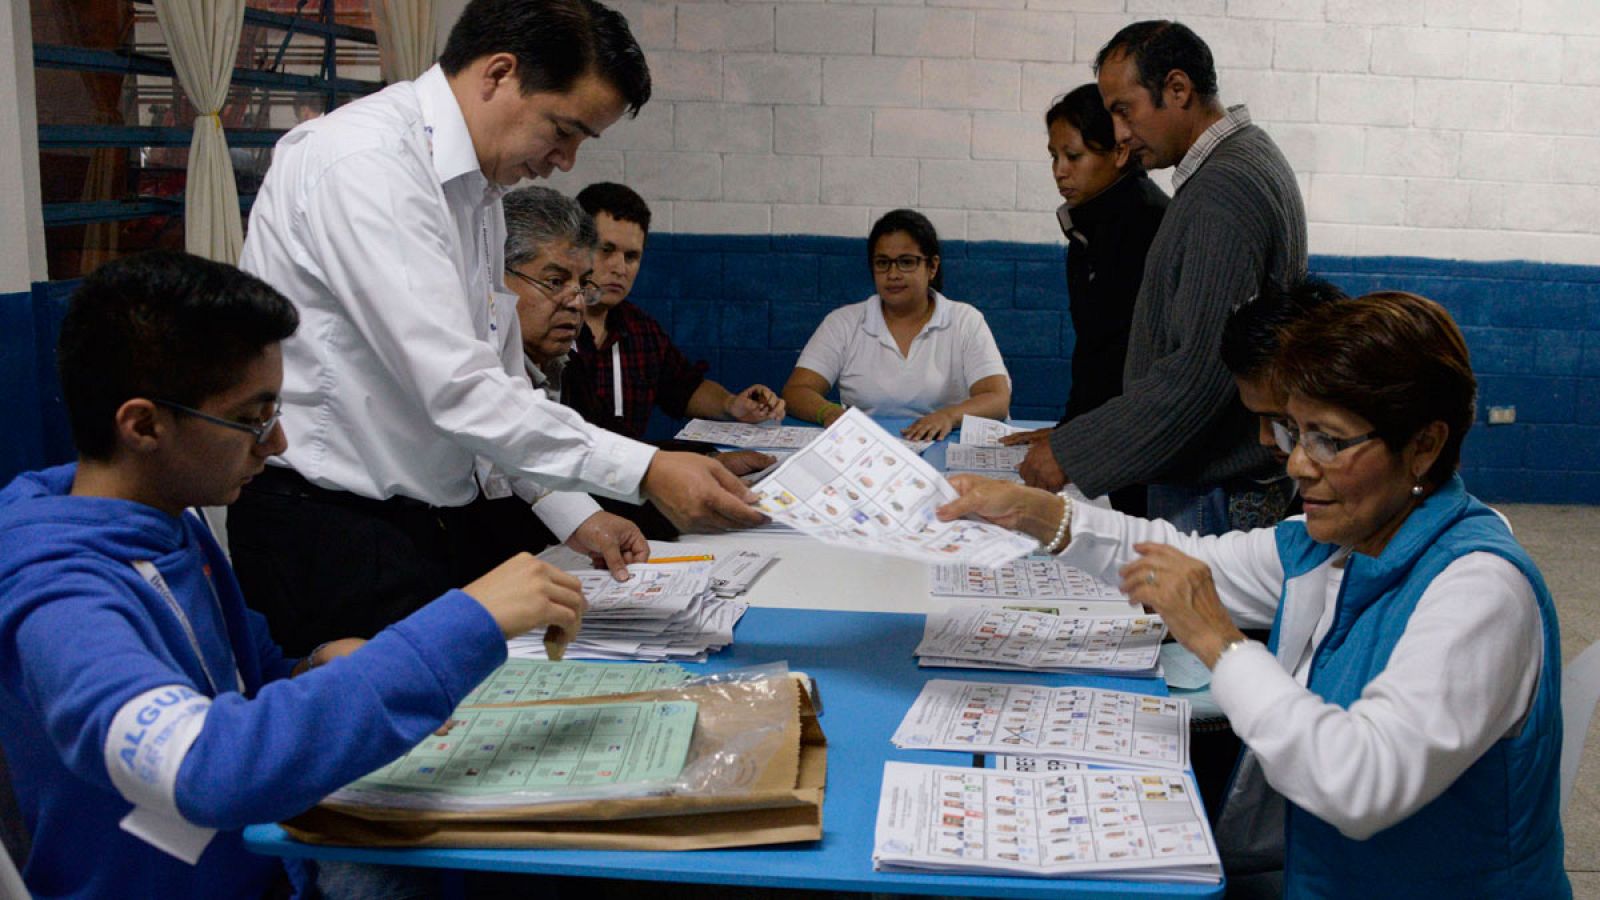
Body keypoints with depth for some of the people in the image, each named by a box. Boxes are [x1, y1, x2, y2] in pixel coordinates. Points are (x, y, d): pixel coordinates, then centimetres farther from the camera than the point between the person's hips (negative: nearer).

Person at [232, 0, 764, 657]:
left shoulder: (477, 190, 11)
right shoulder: (366, 163, -18)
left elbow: (497, 375, 18)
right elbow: (457, 388, -26)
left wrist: (569, 515, 10)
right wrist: (645, 471, -26)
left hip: (423, 521, 9)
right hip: (327, 524, -9)